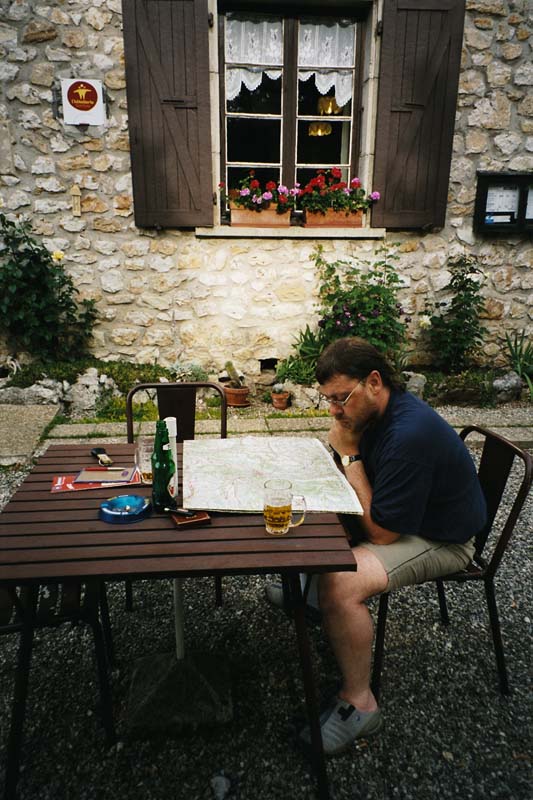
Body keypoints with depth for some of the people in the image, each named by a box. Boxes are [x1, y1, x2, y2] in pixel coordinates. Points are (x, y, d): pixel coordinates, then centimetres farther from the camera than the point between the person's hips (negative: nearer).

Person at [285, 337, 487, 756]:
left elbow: (380, 531, -28)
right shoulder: (374, 411, -4)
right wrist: (345, 452, -13)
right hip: (396, 513, 10)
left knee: (341, 584, -30)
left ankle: (358, 703, -8)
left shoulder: (410, 435, -34)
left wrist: (349, 455, -24)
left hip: (442, 540, -9)